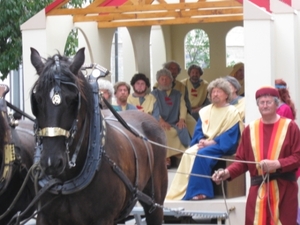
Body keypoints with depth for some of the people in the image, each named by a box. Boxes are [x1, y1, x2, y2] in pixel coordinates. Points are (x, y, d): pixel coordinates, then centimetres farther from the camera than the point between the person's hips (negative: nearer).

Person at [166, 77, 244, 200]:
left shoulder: (232, 112, -3)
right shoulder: (205, 111, 14)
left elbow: (231, 135, -11)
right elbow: (198, 131, 12)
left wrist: (211, 142, -19)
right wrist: (201, 140, -11)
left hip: (222, 146, -5)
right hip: (204, 144, 5)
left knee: (202, 154, -34)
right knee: (189, 153, -25)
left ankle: (199, 190, -30)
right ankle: (180, 192, -28)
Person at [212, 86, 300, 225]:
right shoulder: (250, 130, 10)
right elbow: (242, 161, 10)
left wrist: (277, 164, -18)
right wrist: (227, 173, -6)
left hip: (284, 189, -2)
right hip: (258, 190, 2)